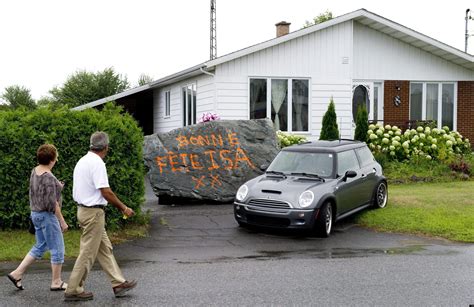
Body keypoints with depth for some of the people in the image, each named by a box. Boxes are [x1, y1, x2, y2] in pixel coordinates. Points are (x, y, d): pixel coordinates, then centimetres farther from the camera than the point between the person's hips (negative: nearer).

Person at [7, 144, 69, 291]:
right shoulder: (48, 178, -22)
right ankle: (56, 282, 13)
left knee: (40, 247, 19)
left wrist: (57, 187, 8)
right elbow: (52, 204, -23)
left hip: (36, 214, 9)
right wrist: (62, 221, -15)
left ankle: (17, 273, 17)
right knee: (57, 249, 3)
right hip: (47, 216, -9)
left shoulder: (35, 171, 5)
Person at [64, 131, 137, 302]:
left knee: (105, 249, 13)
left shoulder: (82, 161, 11)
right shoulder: (97, 163, -18)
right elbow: (106, 192, -21)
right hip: (93, 212, -10)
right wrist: (124, 208, -10)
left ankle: (118, 283, 18)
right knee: (88, 253, -1)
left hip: (84, 209, 10)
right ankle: (73, 290, 6)